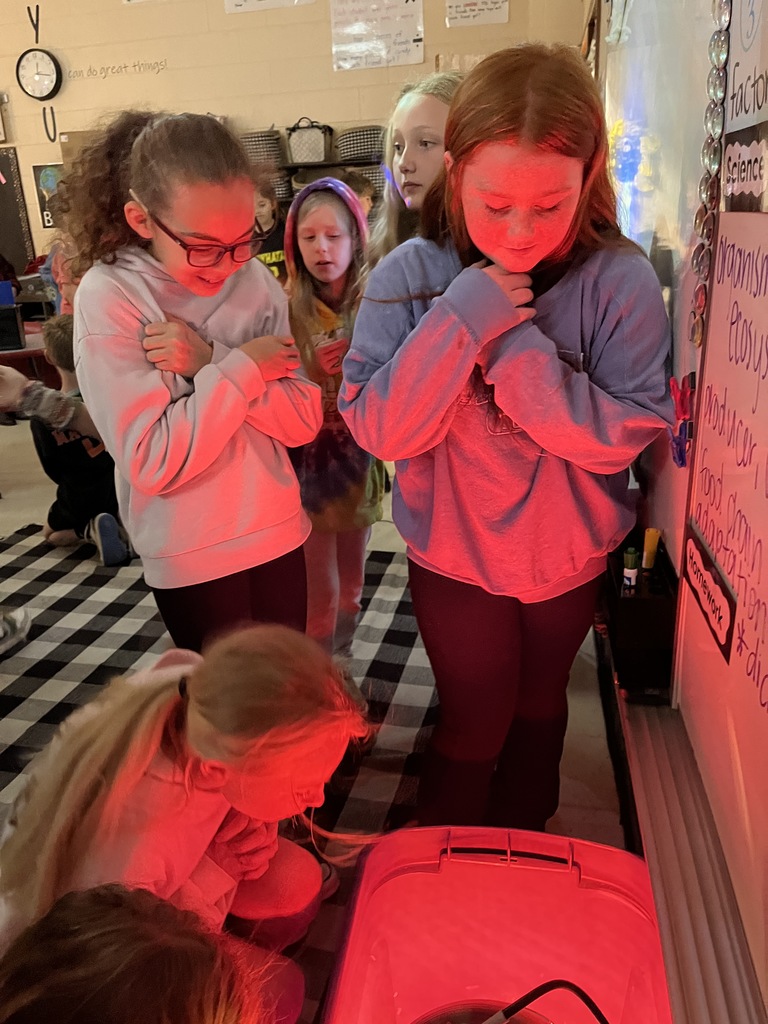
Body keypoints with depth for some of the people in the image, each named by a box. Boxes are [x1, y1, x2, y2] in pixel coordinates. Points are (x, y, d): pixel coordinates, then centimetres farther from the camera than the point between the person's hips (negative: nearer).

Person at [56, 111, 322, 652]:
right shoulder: (108, 297, -16)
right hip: (192, 559, -3)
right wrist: (241, 366, -20)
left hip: (279, 535, 4)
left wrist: (210, 361, -21)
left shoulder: (256, 281, -4)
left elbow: (304, 419, -9)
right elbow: (154, 463, -22)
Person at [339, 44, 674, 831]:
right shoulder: (409, 277, -18)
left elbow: (628, 433, -20)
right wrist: (462, 320, -32)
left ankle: (524, 847, 56)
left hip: (567, 555, 2)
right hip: (453, 554, -1)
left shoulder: (619, 282, -18)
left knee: (538, 706, 25)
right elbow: (379, 430, -21)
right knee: (474, 724, 15)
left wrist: (518, 348, -31)